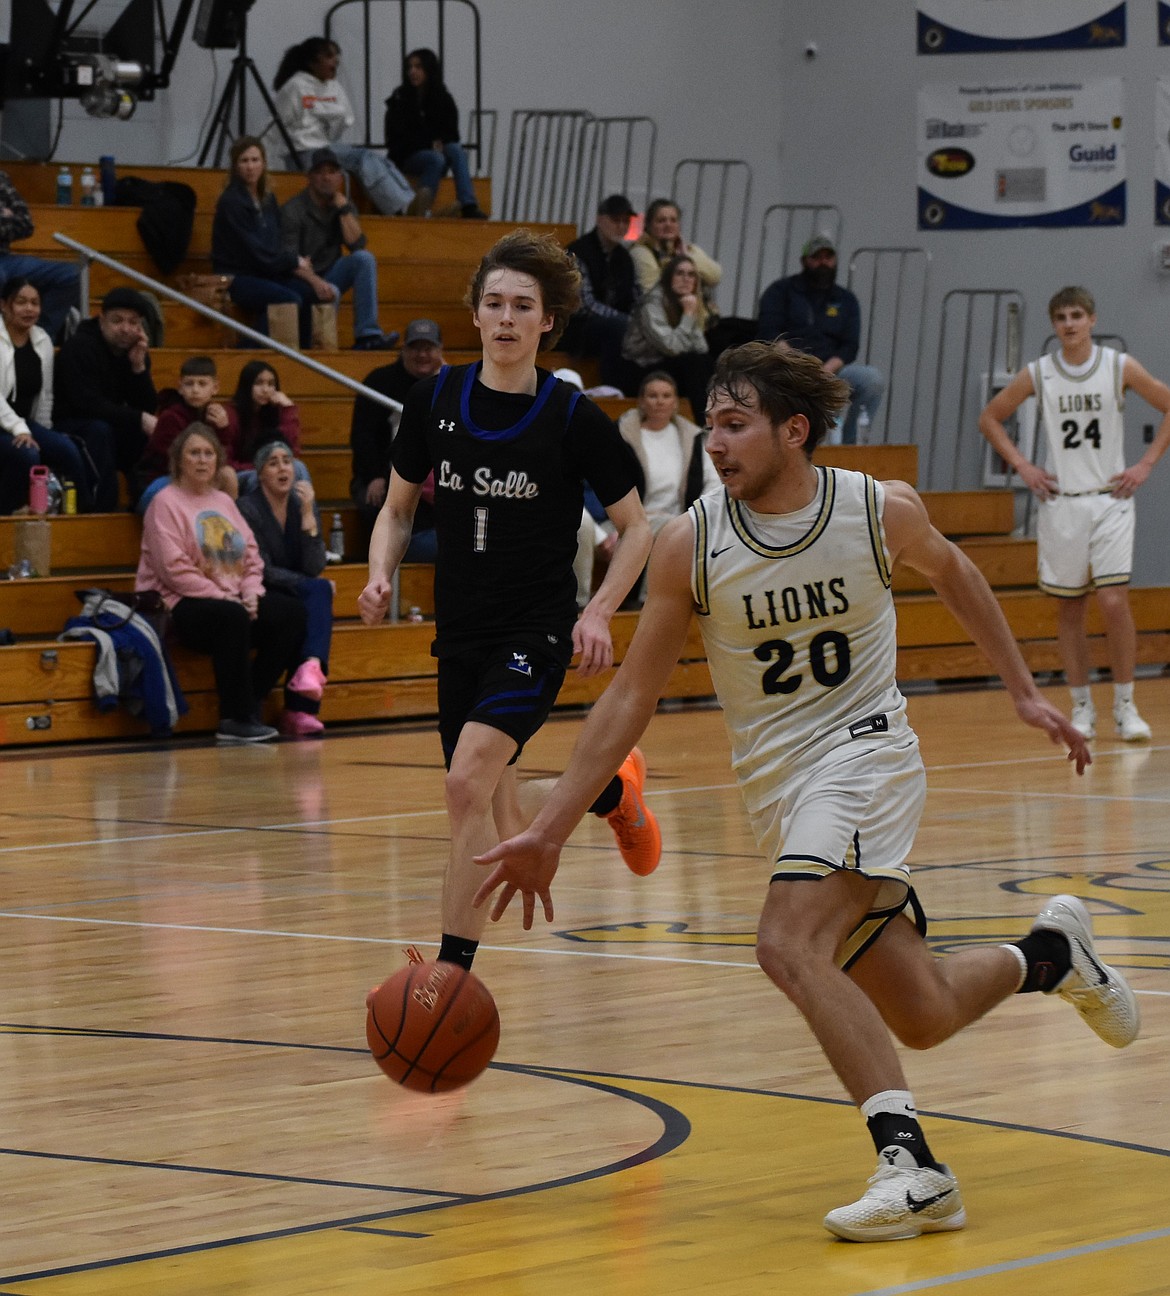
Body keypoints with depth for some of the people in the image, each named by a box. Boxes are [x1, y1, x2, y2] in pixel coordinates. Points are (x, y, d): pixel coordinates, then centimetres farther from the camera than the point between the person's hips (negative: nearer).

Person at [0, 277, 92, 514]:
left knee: (67, 450, -21)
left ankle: (85, 513, -12)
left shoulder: (43, 340, 9)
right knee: (26, 454, -33)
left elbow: (45, 395, 14)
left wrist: (42, 436, 7)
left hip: (25, 424, 6)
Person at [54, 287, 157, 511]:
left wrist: (139, 367, -18)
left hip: (114, 427, 6)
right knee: (99, 430, -36)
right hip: (69, 428, -6)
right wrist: (139, 419, -31)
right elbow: (88, 404, -27)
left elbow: (149, 408, -3)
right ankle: (103, 508, -38)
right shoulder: (79, 347, -16)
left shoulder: (137, 351, 4)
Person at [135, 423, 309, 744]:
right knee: (232, 617, -37)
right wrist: (223, 597, -18)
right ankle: (236, 718, -31)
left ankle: (250, 704, -12)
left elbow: (251, 554, 15)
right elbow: (175, 568, -14)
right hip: (184, 604, -8)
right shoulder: (166, 503, -4)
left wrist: (251, 592, -5)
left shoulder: (224, 502, 18)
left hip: (233, 599, 8)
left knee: (292, 613, -12)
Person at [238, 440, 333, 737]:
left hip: (301, 600, 4)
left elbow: (314, 567, -5)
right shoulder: (248, 509, -7)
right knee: (318, 591, -31)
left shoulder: (304, 505, 8)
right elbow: (263, 571, -12)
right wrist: (314, 587, -15)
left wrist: (308, 515, -13)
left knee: (319, 593, -31)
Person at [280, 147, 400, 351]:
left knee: (364, 258, -22)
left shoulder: (344, 206, 8)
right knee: (330, 292, -38)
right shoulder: (293, 210, -11)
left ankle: (367, 334, -30)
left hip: (329, 276, 6)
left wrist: (343, 206, -11)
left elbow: (356, 244, -10)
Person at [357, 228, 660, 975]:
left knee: (468, 781, -25)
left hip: (538, 629, -5)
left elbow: (637, 528, 0)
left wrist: (599, 612, -13)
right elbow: (398, 509, 13)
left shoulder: (574, 417, -9)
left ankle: (452, 971, -19)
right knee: (505, 832, 11)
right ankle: (612, 790, 44)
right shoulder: (434, 400, 0)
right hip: (461, 631, 5)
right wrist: (382, 577, -7)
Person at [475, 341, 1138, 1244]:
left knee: (788, 947, -29)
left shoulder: (882, 511, -11)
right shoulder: (690, 544, -9)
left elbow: (950, 571, 13)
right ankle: (1051, 952, 39)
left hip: (864, 750, -4)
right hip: (776, 786, 4)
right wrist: (548, 832, -6)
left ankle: (912, 1165, -29)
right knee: (922, 1018, 7)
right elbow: (631, 698, -2)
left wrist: (1024, 692, 17)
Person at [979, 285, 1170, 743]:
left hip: (1109, 500, -2)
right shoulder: (1038, 374, 1)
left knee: (1114, 601, -12)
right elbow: (990, 418, 13)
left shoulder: (1120, 367, -2)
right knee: (1069, 607, 4)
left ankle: (1125, 706, -1)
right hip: (1060, 502, 2)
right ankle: (1082, 708, 13)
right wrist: (1022, 467, 3)